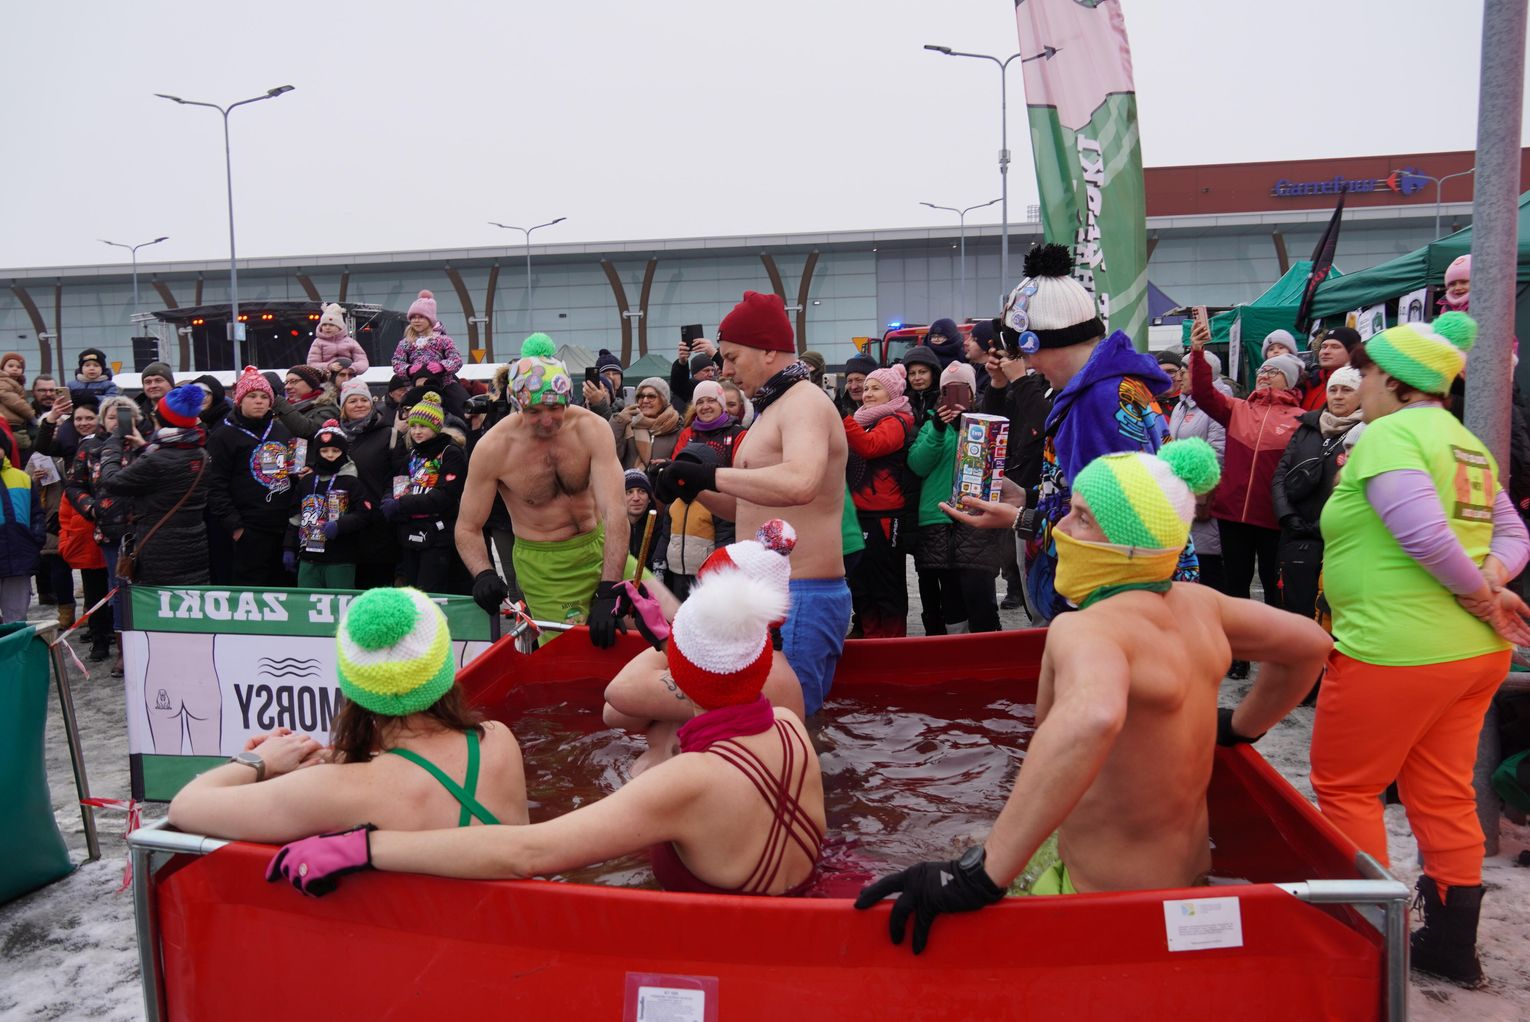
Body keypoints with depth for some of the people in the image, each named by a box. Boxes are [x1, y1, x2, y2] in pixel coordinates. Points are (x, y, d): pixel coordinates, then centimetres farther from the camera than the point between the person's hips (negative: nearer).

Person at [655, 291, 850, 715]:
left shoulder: (804, 401, -12)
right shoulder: (774, 408, 21)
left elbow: (799, 483, -34)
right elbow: (752, 510, 24)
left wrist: (706, 475, -28)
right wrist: (696, 489, 8)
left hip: (801, 600, -10)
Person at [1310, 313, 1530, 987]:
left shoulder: (1387, 435, -15)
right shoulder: (1467, 444, 14)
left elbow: (1425, 536, -26)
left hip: (1395, 651, -9)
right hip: (1475, 652, 9)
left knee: (1345, 788, 6)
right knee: (1443, 796, 17)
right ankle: (1453, 944, 28)